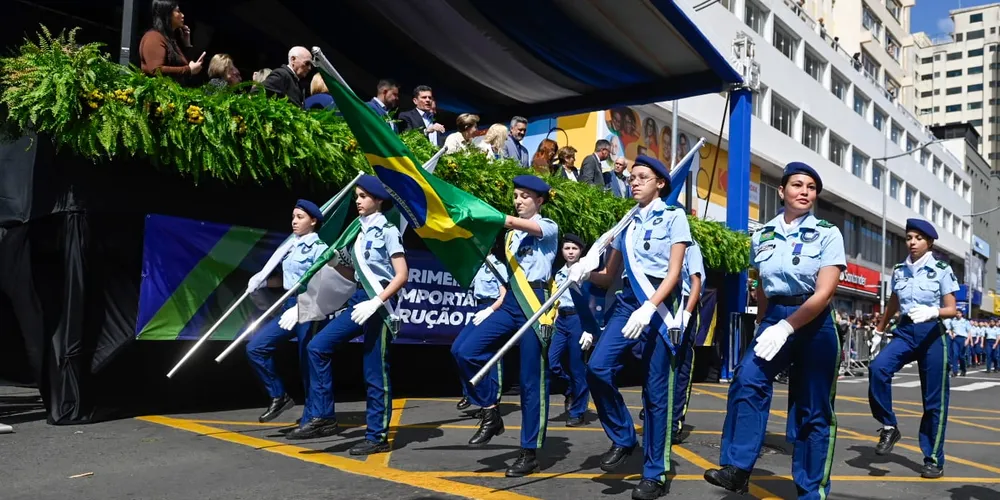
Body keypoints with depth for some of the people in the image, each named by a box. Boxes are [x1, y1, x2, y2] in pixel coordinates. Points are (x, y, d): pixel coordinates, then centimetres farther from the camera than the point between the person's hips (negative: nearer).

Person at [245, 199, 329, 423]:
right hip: (289, 305, 8)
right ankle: (279, 396, 11)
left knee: (307, 364, -1)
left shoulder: (319, 249, -9)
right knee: (255, 347, 0)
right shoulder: (291, 246, 14)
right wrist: (263, 280, 4)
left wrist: (300, 308, -25)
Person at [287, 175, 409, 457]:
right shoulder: (358, 230, 13)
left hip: (380, 302, -7)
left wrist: (376, 302, -22)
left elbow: (402, 275, -14)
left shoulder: (388, 230, -7)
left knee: (375, 372, -2)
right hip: (359, 299, 8)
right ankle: (323, 417, 6)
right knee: (318, 346, -1)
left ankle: (378, 437, 10)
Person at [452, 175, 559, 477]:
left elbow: (515, 222, -21)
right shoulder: (512, 234, 20)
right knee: (466, 352, -11)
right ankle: (490, 415, 4)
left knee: (532, 381, -3)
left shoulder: (548, 227, -1)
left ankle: (530, 452, 8)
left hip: (535, 303, -6)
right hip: (512, 302, 7)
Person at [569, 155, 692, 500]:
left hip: (659, 302, -5)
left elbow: (674, 273, -9)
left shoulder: (673, 217, 0)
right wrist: (586, 272, -8)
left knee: (655, 390, -2)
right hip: (627, 299, 5)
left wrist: (649, 308, -23)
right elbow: (609, 276, 15)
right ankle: (622, 439, 8)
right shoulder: (627, 222, 15)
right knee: (597, 368, -15)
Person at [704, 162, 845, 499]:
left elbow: (824, 293, -14)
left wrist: (786, 328, -23)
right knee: (747, 379, -25)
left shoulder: (827, 234, -4)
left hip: (814, 323, -2)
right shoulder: (762, 236, 6)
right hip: (774, 319, 2)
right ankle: (737, 468, -23)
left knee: (812, 410, 4)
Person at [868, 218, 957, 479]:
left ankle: (934, 460, 14)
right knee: (878, 368, -26)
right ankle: (889, 427, -10)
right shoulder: (899, 270, 8)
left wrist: (932, 312, -27)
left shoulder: (942, 270, -3)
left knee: (934, 399, 2)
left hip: (932, 334, -3)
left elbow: (951, 310, -6)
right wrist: (879, 330, 31)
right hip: (905, 332, 3)